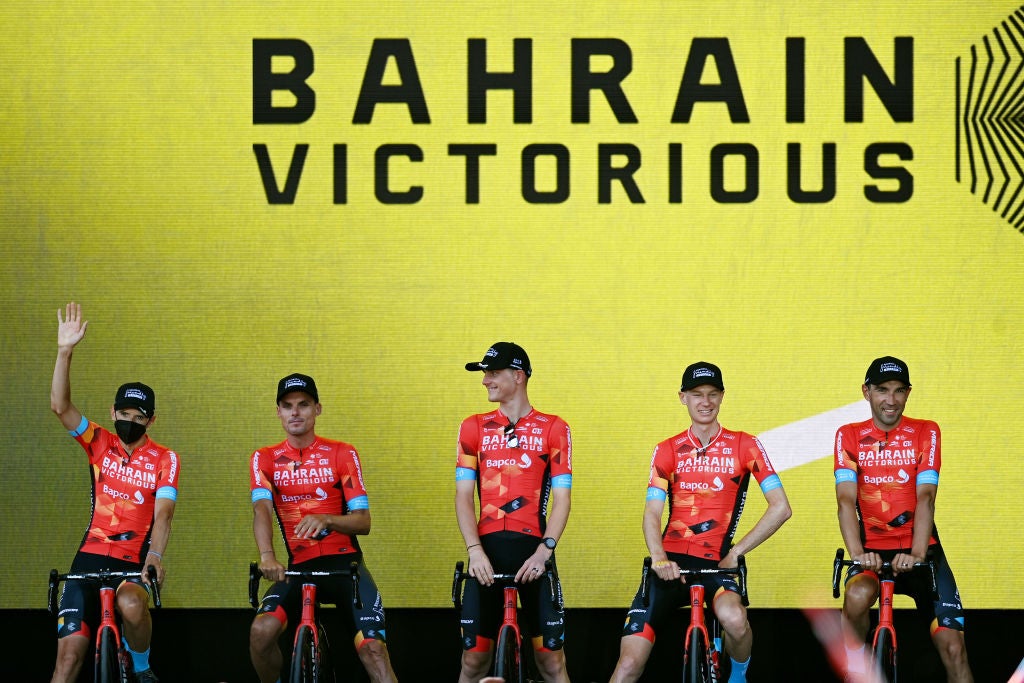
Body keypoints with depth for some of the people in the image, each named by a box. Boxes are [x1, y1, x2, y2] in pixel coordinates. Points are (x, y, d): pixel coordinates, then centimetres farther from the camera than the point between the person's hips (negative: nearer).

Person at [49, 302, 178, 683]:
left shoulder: (164, 460, 1)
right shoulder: (99, 445, 8)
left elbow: (163, 513, -10)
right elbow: (60, 406, -4)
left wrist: (155, 554, -29)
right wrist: (65, 351, -15)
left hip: (134, 562, -3)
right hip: (90, 558, 3)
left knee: (130, 604, -35)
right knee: (69, 651, -9)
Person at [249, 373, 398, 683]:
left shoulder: (342, 454, 2)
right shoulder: (265, 459, 6)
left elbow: (363, 521, -3)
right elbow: (262, 511, -12)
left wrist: (325, 519, -25)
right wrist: (267, 556, -32)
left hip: (344, 563, -1)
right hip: (299, 565, 1)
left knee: (371, 647, -19)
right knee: (262, 631, -25)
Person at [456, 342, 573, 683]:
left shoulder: (553, 429, 3)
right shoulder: (474, 428, 9)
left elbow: (561, 499, 0)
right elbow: (464, 495, 5)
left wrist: (544, 551, -12)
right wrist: (475, 550, -8)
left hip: (533, 550, -2)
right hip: (488, 550, 2)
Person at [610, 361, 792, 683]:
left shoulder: (744, 446, 2)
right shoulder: (667, 450, 8)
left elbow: (780, 508, -4)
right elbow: (652, 512, -2)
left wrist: (736, 552, -9)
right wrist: (659, 558, -22)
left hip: (715, 563, -2)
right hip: (671, 563, 2)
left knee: (733, 618, -36)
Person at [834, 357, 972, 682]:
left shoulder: (925, 433, 0)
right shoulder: (849, 436, 1)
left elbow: (925, 498, -12)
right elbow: (846, 500, -10)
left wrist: (916, 554, -26)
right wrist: (857, 553, -27)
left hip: (919, 549, 0)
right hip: (873, 549, 0)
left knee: (952, 645, -11)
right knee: (857, 596, -34)